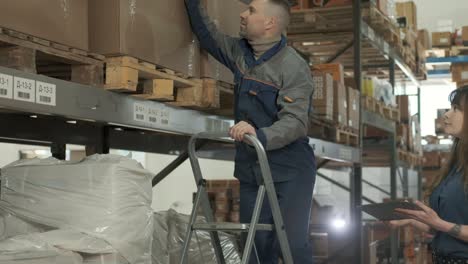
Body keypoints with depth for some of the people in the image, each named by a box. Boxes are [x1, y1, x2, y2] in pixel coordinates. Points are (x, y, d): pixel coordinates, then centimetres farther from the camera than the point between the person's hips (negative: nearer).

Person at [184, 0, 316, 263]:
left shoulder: (294, 67, -15)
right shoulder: (241, 52, 8)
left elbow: (296, 121, -25)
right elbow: (208, 34, 23)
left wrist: (260, 135, -41)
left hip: (289, 172, -7)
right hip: (251, 170, 7)